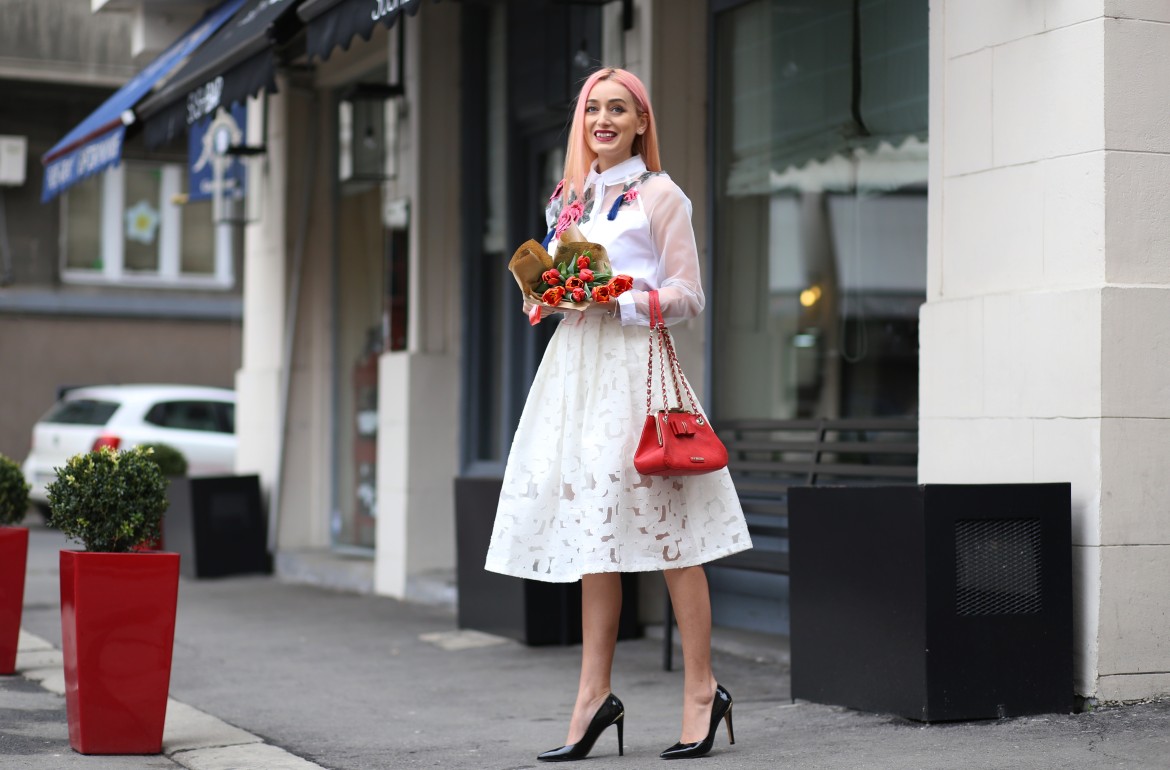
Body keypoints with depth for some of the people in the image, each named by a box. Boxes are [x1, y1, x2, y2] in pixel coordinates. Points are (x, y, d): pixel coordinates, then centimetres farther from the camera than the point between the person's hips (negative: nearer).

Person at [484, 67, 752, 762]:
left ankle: (702, 691, 0)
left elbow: (688, 295, -4)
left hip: (634, 365, -6)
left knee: (664, 531, -7)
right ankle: (596, 695, 9)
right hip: (576, 365, 7)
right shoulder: (569, 198, 18)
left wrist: (619, 300, -15)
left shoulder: (659, 195, 0)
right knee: (594, 529, 6)